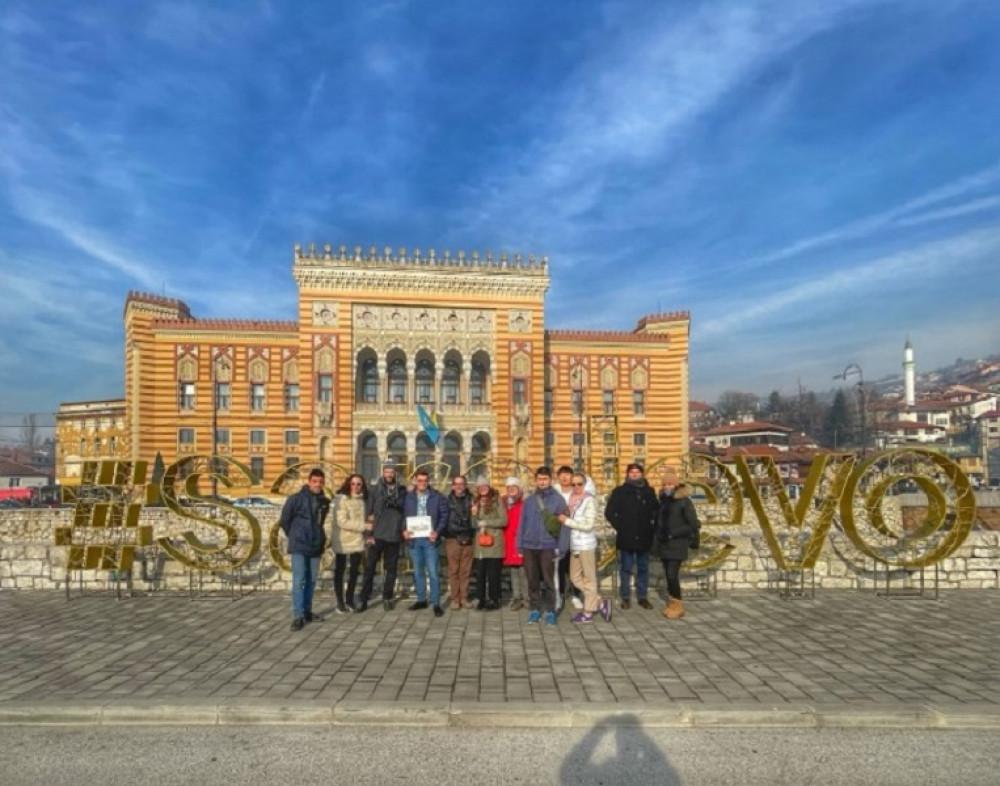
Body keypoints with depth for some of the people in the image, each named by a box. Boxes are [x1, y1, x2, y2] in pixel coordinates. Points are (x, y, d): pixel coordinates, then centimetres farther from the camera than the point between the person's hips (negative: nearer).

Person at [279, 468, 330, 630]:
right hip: (299, 546, -5)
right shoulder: (296, 498, -10)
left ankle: (307, 612, 22)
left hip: (316, 547, 5)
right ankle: (298, 616, -1)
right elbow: (284, 520, -3)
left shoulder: (324, 502, 6)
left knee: (311, 581, 11)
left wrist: (320, 538, 12)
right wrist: (294, 536, 5)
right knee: (299, 581, -6)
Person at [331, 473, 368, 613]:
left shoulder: (362, 500, 5)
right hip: (342, 540, -5)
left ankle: (350, 600, 25)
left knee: (354, 571, 11)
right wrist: (363, 526, -19)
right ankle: (340, 602, 19)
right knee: (339, 571, 8)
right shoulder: (341, 499, -12)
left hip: (357, 540, 5)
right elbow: (342, 522, -20)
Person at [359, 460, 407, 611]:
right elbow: (369, 512, -1)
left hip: (394, 535, 1)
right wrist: (368, 534, -6)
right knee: (369, 567, 0)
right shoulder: (375, 489, 2)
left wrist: (403, 529, -2)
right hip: (377, 535, -1)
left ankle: (387, 597, 18)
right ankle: (364, 598, 8)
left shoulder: (401, 490, 6)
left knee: (391, 568, 8)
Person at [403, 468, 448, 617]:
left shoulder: (437, 496, 0)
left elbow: (444, 515, 0)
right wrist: (404, 530, -9)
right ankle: (421, 599, 26)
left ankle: (436, 603, 4)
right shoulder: (408, 497, 4)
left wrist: (437, 532, -11)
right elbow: (402, 515, 7)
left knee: (433, 572, -3)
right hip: (414, 539, 3)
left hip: (430, 539, -3)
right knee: (418, 571, 13)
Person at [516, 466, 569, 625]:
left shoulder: (558, 499, -3)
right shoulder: (528, 501, 7)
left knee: (548, 580, 3)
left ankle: (550, 611, 15)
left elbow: (563, 524, -5)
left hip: (548, 546, -3)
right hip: (529, 546, 3)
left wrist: (561, 547, -10)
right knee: (532, 580, 10)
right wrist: (520, 545, 4)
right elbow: (522, 523, 9)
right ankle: (534, 609, 22)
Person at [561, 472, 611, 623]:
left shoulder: (589, 500, -12)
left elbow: (588, 525, -17)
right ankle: (600, 603, 22)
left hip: (586, 544, -8)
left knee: (589, 578, 4)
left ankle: (588, 612, 15)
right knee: (575, 578, 13)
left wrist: (567, 521, -16)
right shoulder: (571, 500, 8)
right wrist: (564, 519, -1)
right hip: (574, 545, 8)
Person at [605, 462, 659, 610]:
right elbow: (609, 512, 0)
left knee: (643, 568, 9)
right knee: (625, 568, 5)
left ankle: (643, 597, 19)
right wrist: (618, 527, -5)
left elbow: (657, 511, 15)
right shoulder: (619, 491, -2)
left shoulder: (649, 491, 5)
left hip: (644, 537, 2)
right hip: (626, 537, -2)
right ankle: (625, 598, 13)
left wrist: (653, 527, 6)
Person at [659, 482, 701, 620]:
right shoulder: (666, 500, 7)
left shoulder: (685, 501, -10)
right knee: (668, 575, 10)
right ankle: (672, 603, 20)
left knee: (672, 575, -10)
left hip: (677, 544, -6)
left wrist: (674, 533, -13)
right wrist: (661, 535, 4)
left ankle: (678, 607, 3)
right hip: (665, 544, 6)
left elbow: (694, 525, -13)